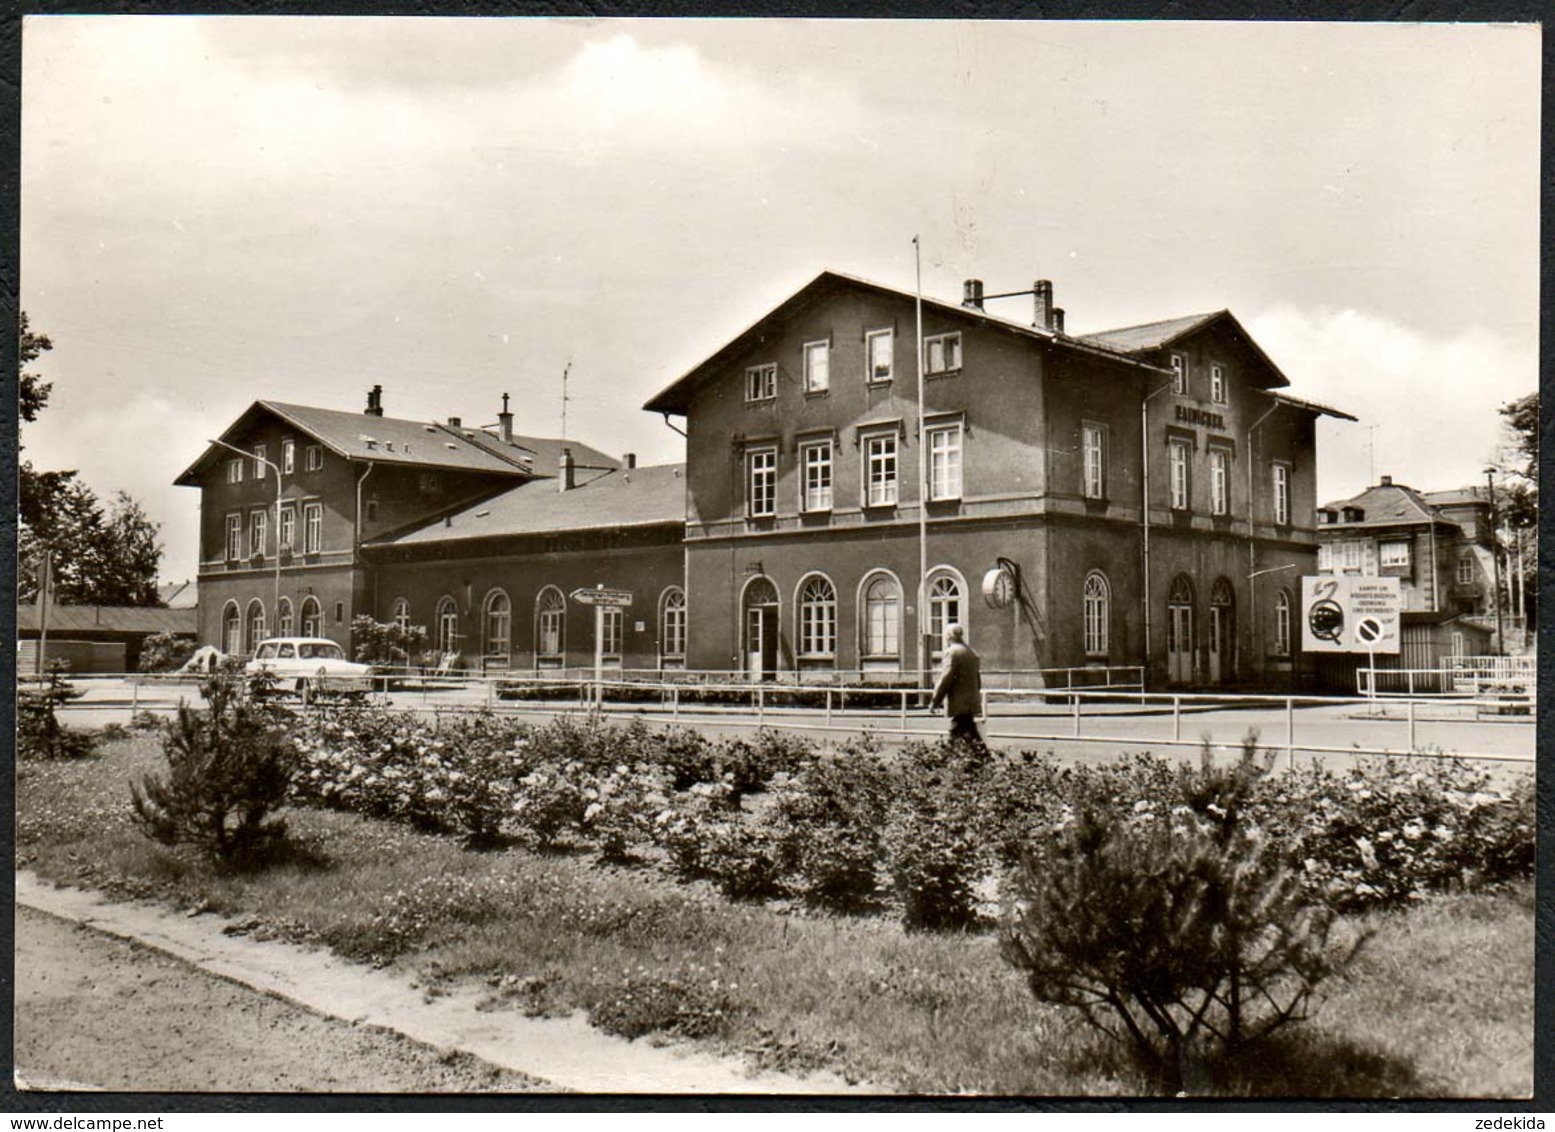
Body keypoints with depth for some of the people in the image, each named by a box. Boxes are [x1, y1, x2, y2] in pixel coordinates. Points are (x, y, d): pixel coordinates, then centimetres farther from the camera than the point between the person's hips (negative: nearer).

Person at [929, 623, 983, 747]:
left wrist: (935, 701, -12)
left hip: (959, 704, -9)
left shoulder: (952, 652, -11)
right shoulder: (971, 652, 17)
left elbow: (946, 678, -16)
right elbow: (978, 680, 21)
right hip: (972, 701, 9)